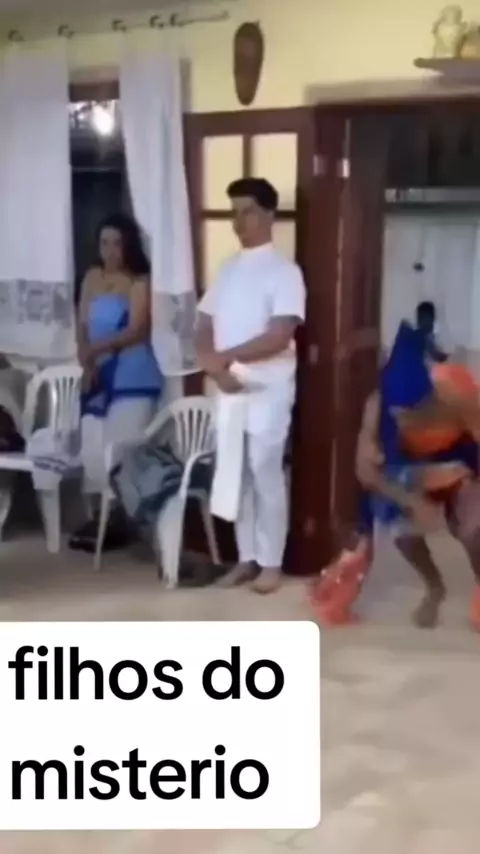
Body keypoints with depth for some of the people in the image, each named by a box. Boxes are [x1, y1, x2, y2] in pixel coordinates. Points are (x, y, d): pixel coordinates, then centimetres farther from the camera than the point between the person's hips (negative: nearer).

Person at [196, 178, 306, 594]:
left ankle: (271, 563, 12)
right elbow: (205, 329, 8)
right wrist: (215, 368, -11)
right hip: (227, 390, 6)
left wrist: (225, 357, -17)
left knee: (266, 475, 0)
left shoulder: (284, 271, -8)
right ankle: (248, 556, 22)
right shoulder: (227, 270, 12)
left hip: (267, 390, -6)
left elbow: (279, 336, -18)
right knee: (237, 475, 11)